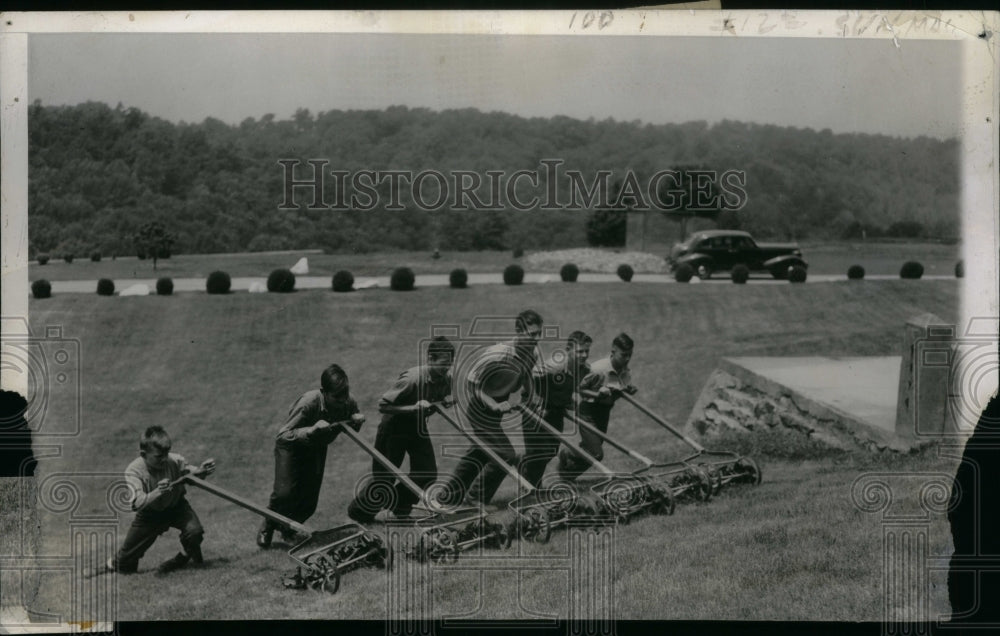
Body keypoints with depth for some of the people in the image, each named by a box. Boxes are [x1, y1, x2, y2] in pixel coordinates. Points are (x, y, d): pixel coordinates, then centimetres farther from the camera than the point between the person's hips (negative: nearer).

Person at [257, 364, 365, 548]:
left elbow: (351, 432, -1)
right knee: (285, 493, -17)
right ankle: (267, 528, 12)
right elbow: (282, 436, -37)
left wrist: (356, 423, -25)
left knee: (309, 499, 1)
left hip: (317, 447, 4)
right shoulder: (308, 403, -38)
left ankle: (289, 528, 32)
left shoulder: (349, 404, -23)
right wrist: (312, 430, -51)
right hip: (291, 445, -4)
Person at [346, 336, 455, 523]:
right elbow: (382, 405, -28)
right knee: (384, 479, 0)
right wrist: (414, 407, -35)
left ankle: (400, 509, 22)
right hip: (394, 426, -6)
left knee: (427, 473, -1)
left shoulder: (447, 378, -12)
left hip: (417, 426, 6)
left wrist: (447, 402, -12)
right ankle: (357, 517, 22)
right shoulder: (412, 379, -32)